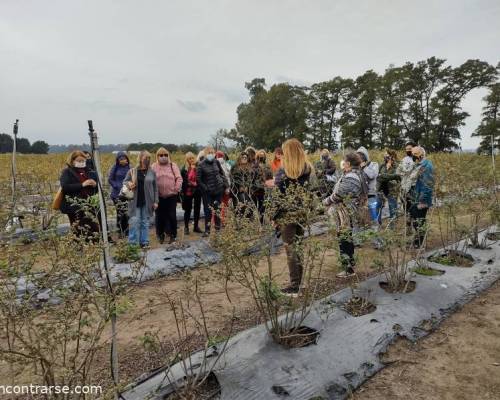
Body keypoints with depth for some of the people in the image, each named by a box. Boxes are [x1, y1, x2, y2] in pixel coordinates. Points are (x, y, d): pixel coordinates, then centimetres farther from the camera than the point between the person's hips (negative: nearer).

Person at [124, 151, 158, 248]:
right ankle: (133, 243, 9)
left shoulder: (152, 172, 4)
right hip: (135, 201, -1)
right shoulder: (132, 171, 2)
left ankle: (144, 242, 18)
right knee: (134, 221, -1)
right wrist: (129, 184, -12)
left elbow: (155, 188, 6)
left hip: (147, 202, 1)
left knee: (145, 222, 9)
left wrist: (155, 201, 2)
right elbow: (125, 181, 12)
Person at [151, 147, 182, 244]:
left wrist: (176, 189, -6)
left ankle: (173, 235, 15)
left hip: (171, 195, 0)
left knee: (172, 216, 3)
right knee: (159, 216, 8)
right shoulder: (154, 166, 4)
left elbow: (179, 178, 2)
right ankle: (160, 235, 23)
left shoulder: (173, 165, 5)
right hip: (158, 196, 1)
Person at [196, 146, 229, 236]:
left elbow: (222, 174, 10)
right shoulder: (201, 165, -6)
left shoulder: (216, 162, 4)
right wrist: (205, 188, -12)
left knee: (217, 209, 9)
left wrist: (226, 186, 6)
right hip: (207, 191, -3)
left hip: (219, 189, 3)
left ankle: (218, 228, 21)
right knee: (208, 210, -1)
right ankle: (207, 230, 8)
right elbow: (198, 179, -7)